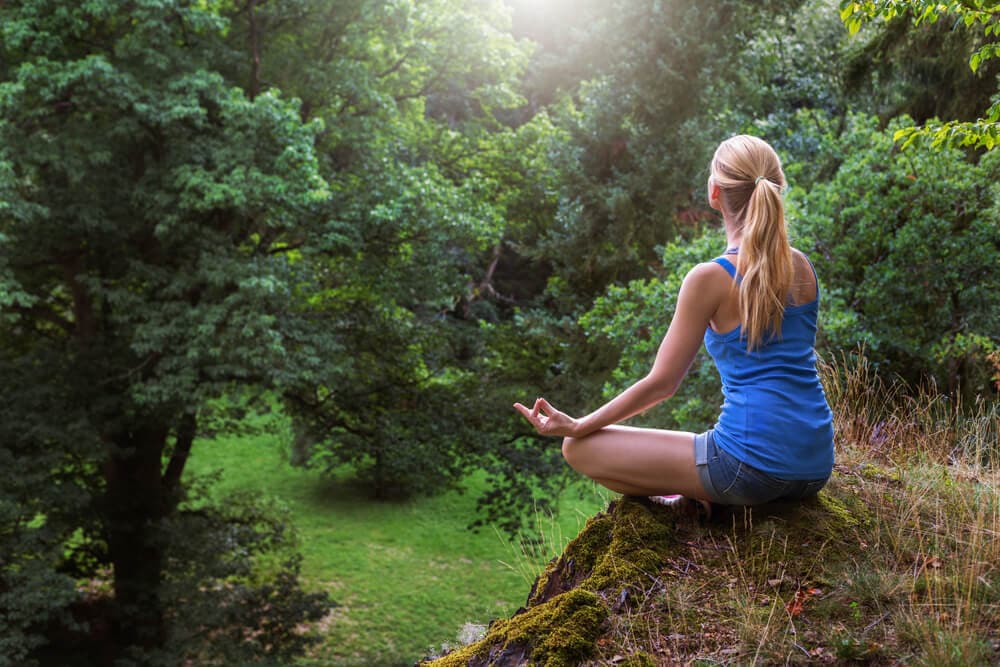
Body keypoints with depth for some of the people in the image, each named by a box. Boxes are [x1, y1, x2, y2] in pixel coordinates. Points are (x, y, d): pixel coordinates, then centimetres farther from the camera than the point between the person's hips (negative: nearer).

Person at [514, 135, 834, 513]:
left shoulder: (711, 278, -11)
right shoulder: (802, 267, 7)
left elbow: (661, 383, -7)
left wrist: (576, 426, 2)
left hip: (752, 464, -8)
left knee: (580, 448, 0)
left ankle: (694, 500, -5)